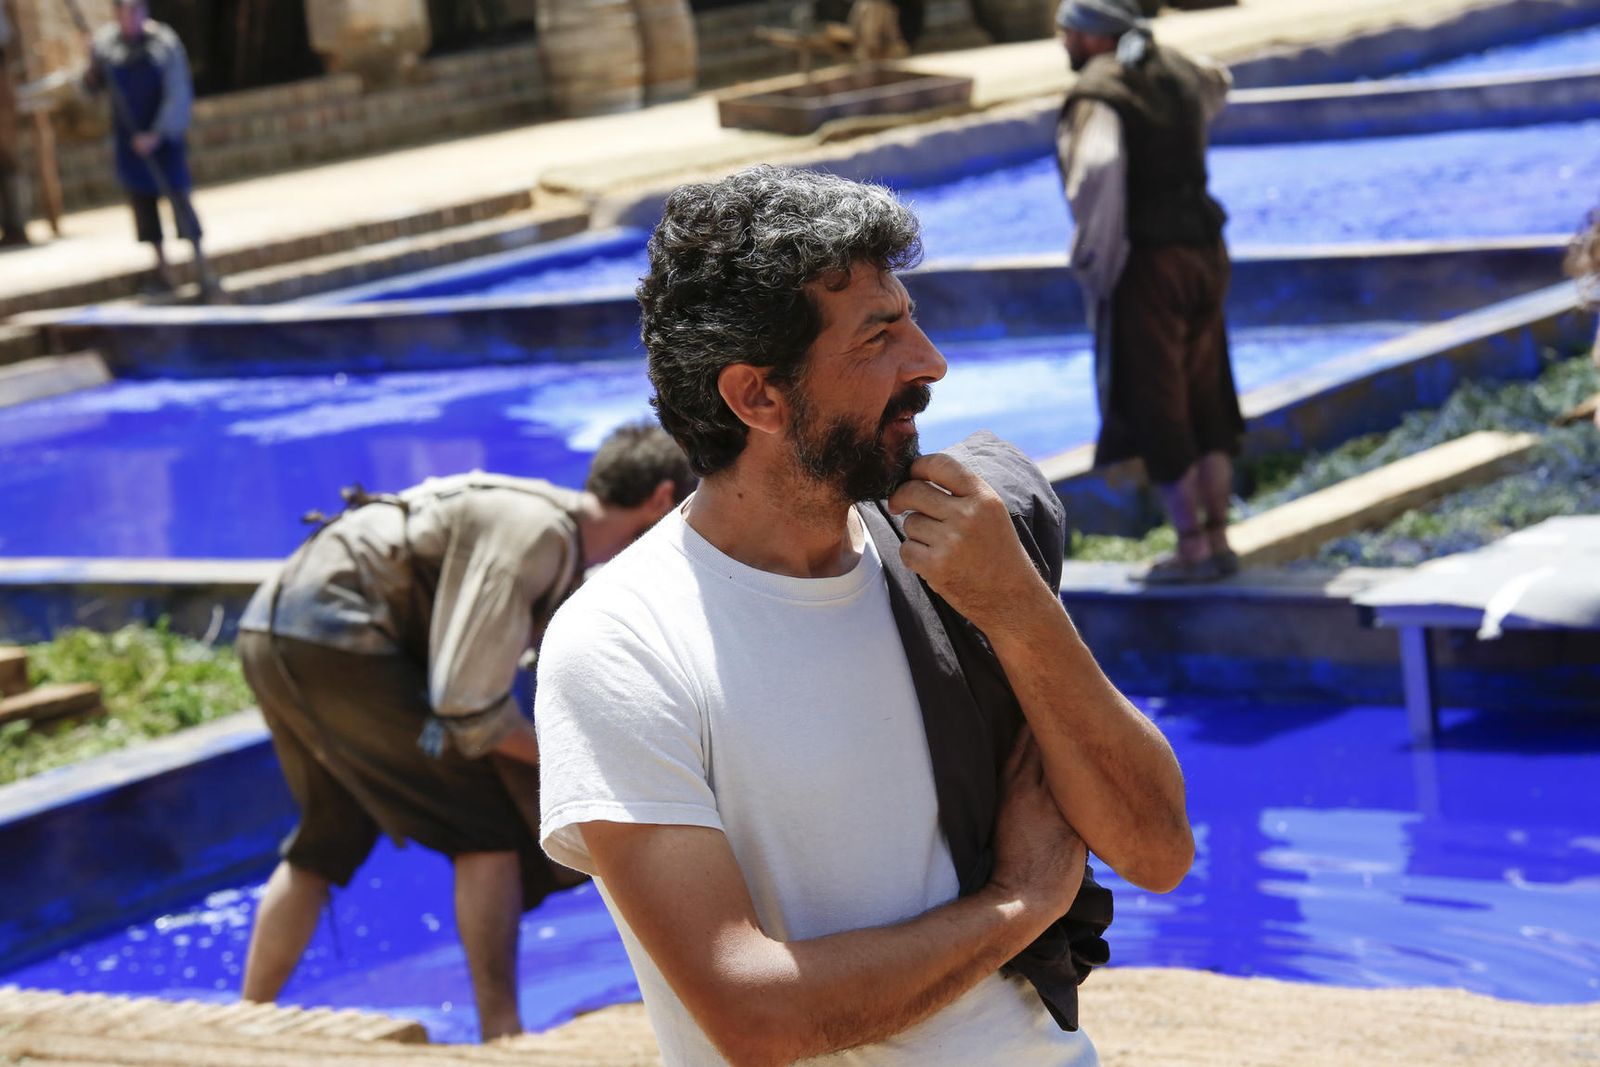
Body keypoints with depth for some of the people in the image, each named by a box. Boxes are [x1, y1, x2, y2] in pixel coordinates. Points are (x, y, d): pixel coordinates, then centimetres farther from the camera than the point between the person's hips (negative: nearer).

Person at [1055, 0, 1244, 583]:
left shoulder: (1097, 94, -15)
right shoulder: (1174, 70, 10)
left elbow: (1098, 168, -33)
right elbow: (1215, 83, 35)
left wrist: (1095, 260, -23)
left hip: (1144, 267, -8)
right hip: (1204, 253, 8)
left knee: (1153, 410, 1)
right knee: (1204, 404, 14)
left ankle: (1192, 549, 3)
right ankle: (1217, 540, 19)